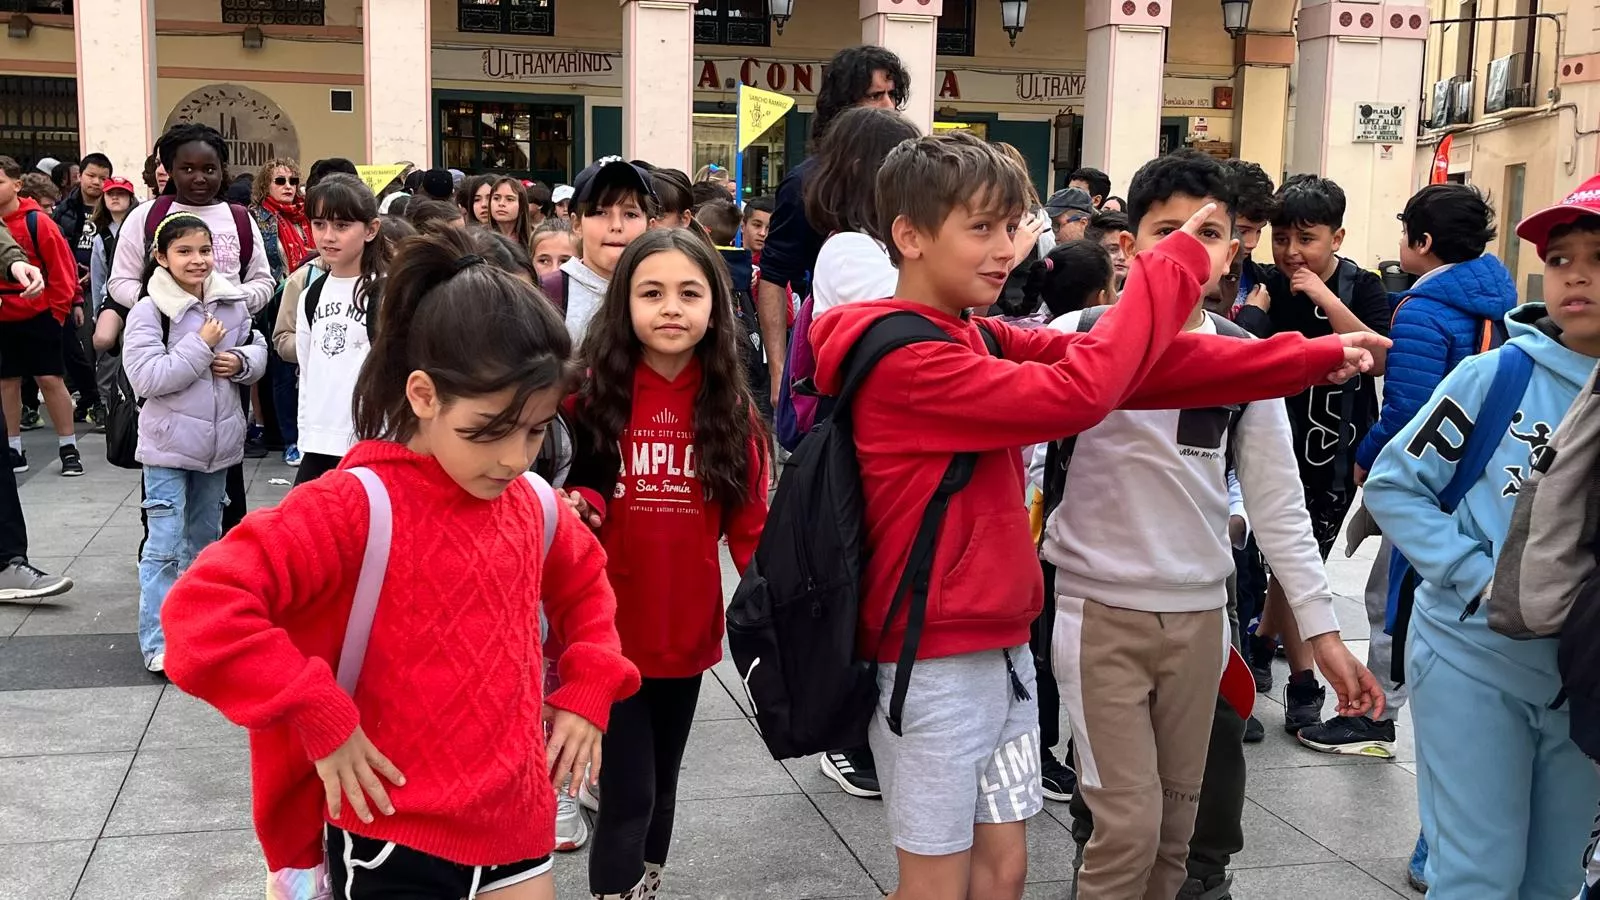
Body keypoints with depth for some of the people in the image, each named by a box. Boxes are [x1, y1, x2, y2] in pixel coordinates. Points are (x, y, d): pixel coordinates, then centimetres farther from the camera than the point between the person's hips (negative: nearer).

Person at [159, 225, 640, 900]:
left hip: (518, 826, 6)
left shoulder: (530, 504, 2)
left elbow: (585, 583, 23)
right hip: (396, 840, -5)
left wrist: (589, 688, 10)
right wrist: (321, 721, -24)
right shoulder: (357, 506, -18)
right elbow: (201, 610, -27)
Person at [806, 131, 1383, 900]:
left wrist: (1315, 360, 1)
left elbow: (1137, 368, 3)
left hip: (1001, 648, 8)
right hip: (936, 662, -8)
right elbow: (1075, 393, -27)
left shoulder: (980, 340, 8)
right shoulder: (900, 359, -19)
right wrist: (1175, 266, -18)